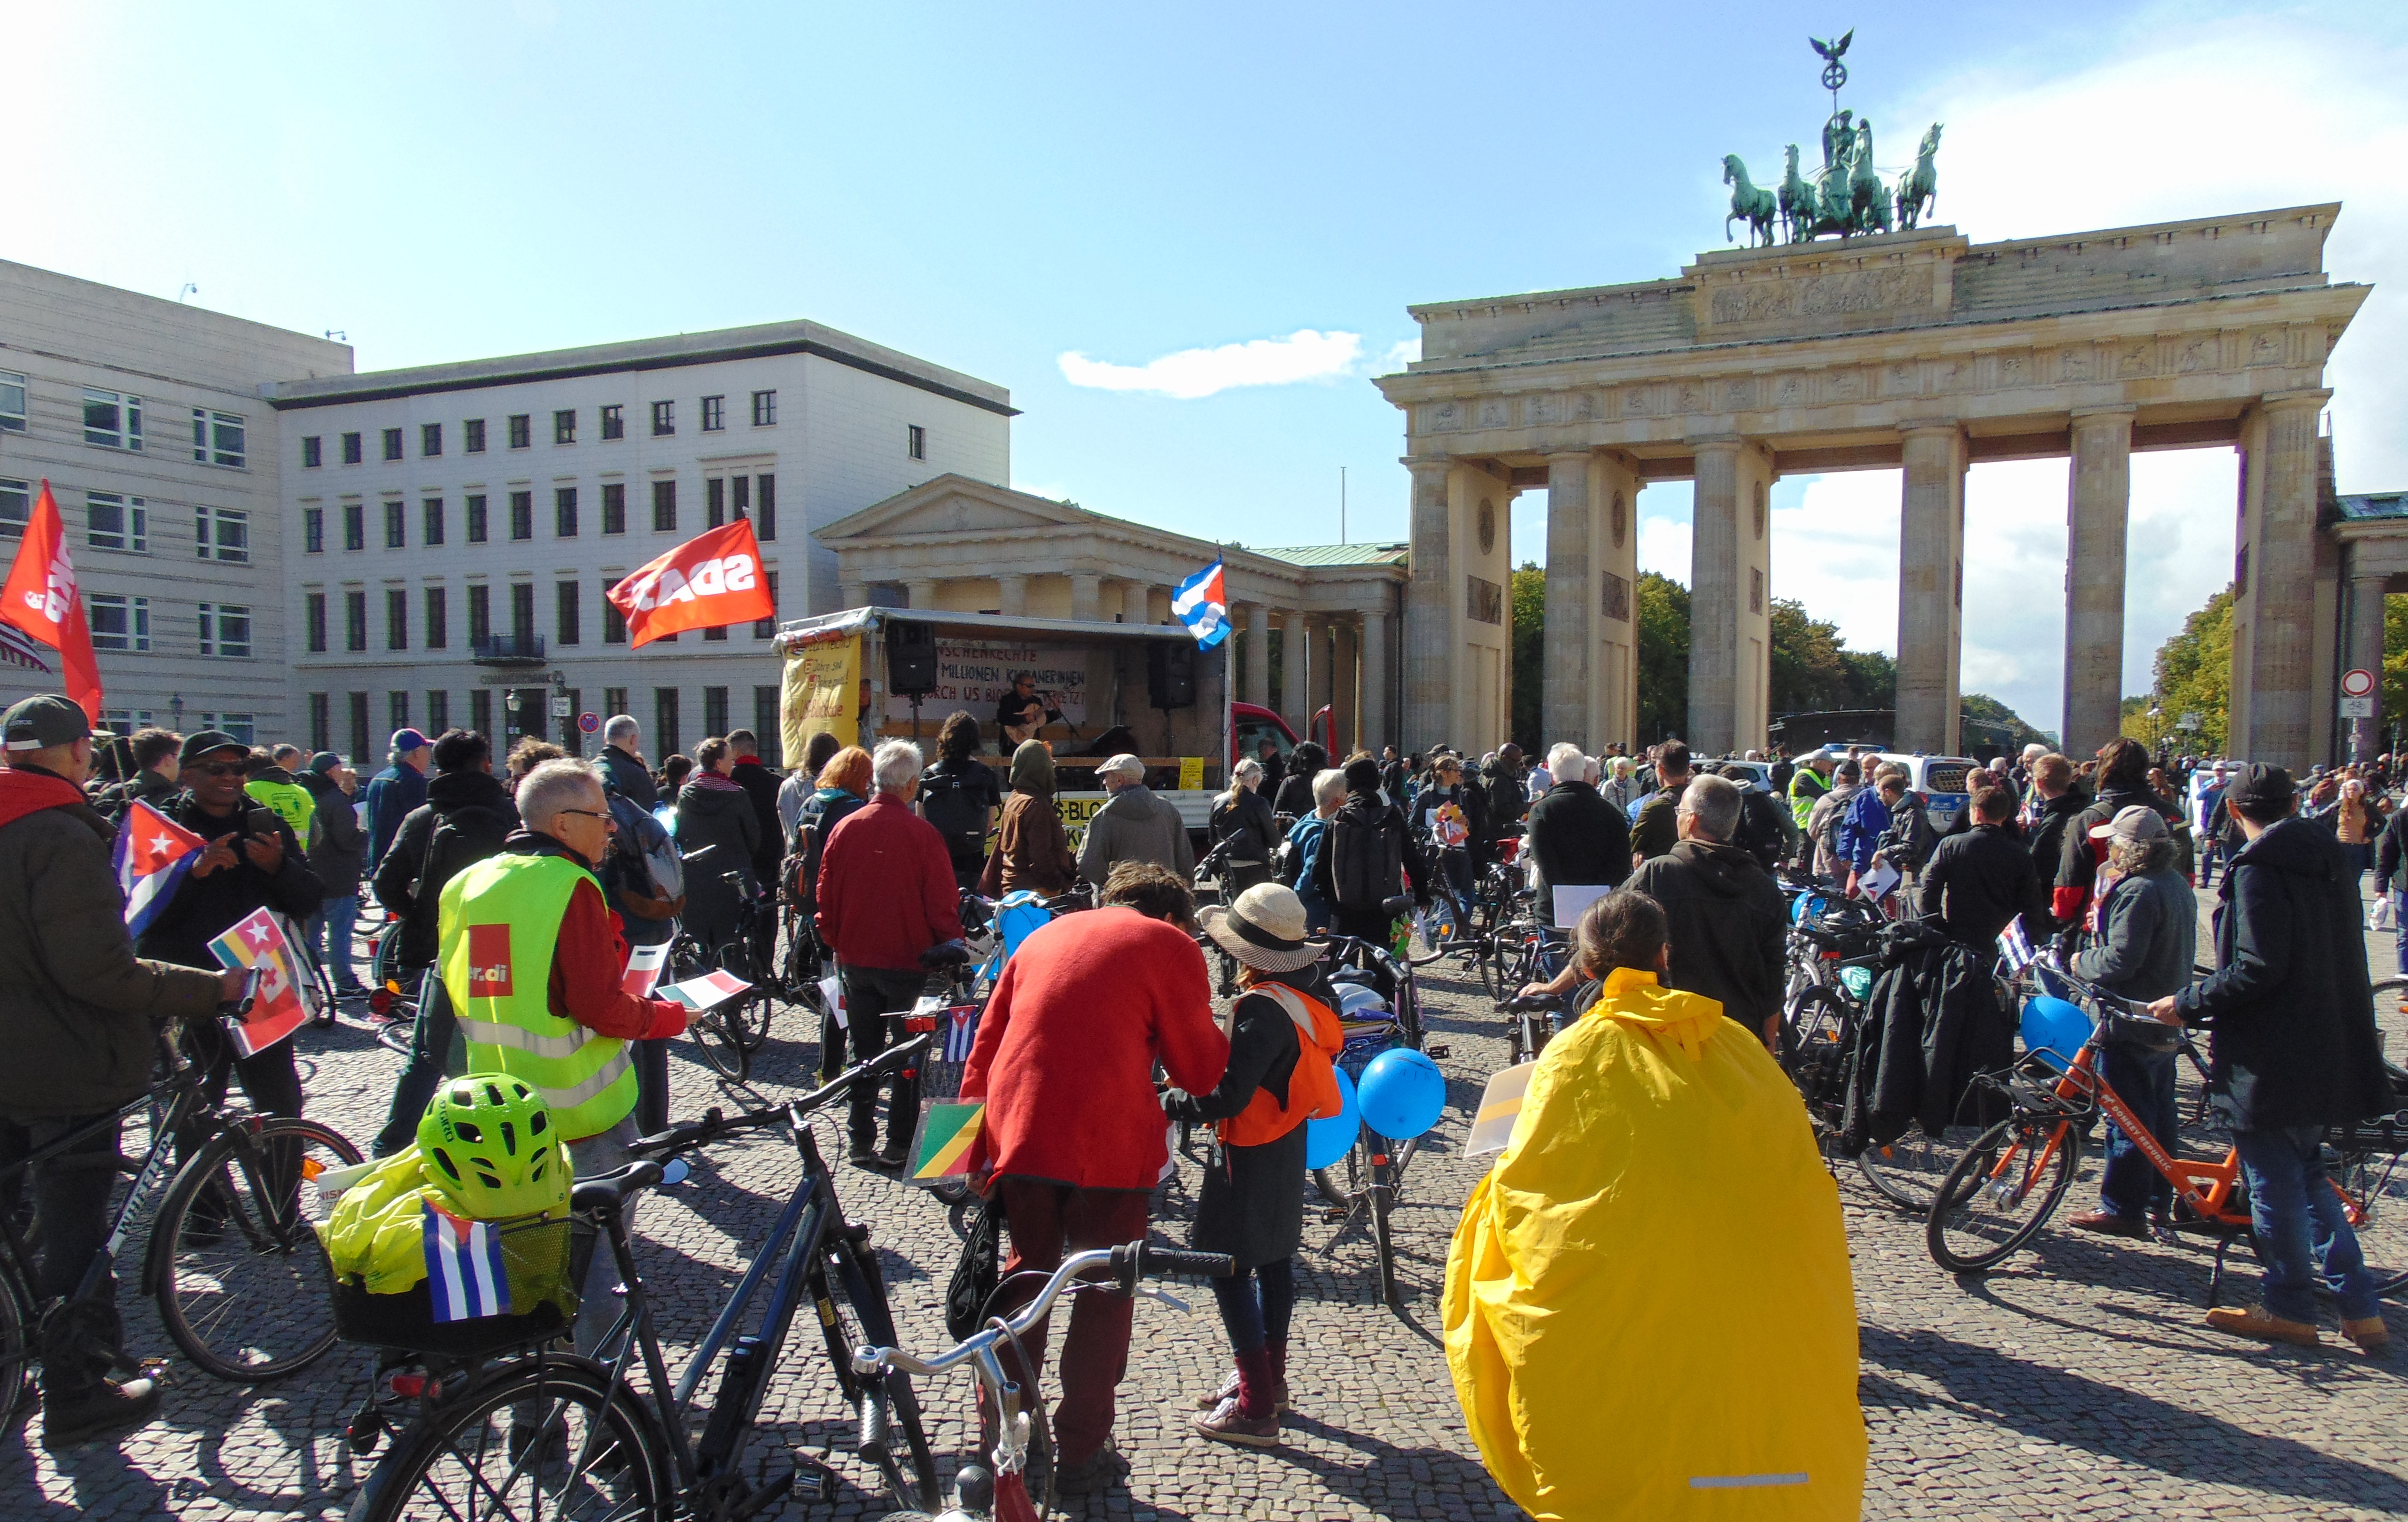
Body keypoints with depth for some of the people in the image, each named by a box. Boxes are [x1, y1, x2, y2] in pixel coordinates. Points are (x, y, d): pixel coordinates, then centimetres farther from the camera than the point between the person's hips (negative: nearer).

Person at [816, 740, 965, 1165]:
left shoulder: (844, 829, -1)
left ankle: (861, 1141, 20)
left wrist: (836, 943, 18)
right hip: (907, 959, -4)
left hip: (855, 959, 4)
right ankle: (900, 1143, 12)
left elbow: (825, 896, 6)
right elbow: (943, 904, -13)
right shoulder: (921, 833, -15)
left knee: (863, 1051, 15)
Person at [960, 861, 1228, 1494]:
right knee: (1103, 1297, 12)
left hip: (1016, 1133, 5)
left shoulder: (1045, 934, 18)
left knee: (1024, 1279, 21)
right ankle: (1081, 1454, 20)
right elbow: (1199, 1072, 1)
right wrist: (1222, 1042, 20)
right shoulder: (1170, 944, 3)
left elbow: (985, 1044, 16)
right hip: (1108, 1145, -5)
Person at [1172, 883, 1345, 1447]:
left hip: (1250, 1152, -9)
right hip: (1289, 1141, 9)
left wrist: (1170, 1103, -16)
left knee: (1228, 1266, -1)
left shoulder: (1261, 1008, -26)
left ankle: (1255, 1407, 3)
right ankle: (1270, 1377, 34)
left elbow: (1228, 1097, -29)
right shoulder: (1309, 987, -1)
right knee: (1274, 1256, 19)